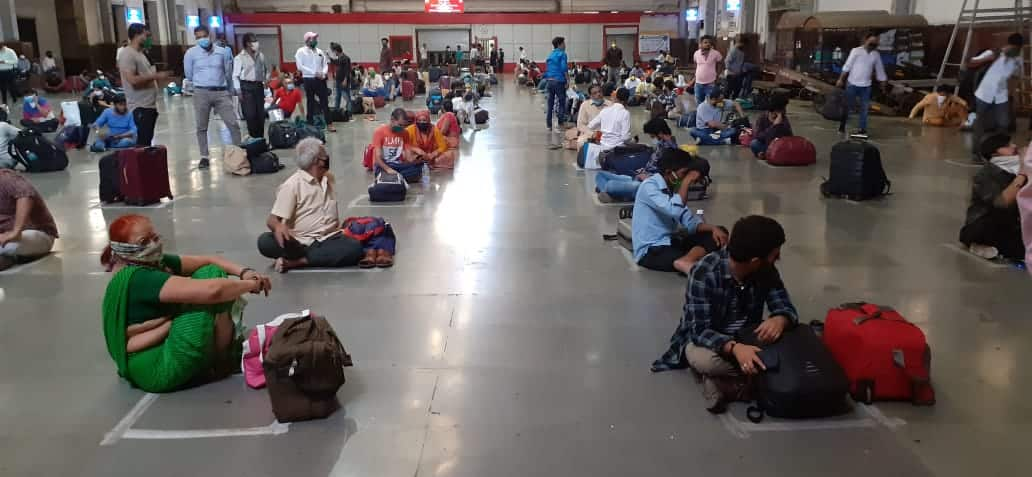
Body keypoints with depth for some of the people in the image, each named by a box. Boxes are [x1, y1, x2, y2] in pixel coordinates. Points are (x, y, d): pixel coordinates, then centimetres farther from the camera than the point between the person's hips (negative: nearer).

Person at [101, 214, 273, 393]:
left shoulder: (155, 262, 6)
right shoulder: (138, 279, -23)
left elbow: (209, 261, 6)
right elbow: (211, 291, -32)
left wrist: (243, 272, -11)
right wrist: (252, 283, -18)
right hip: (159, 371, -10)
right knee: (210, 275, -13)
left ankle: (228, 342, 6)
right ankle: (224, 360, -3)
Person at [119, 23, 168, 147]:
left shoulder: (140, 53, 18)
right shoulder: (127, 54, -13)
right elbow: (132, 80, -23)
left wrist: (157, 79, 11)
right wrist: (155, 75, -16)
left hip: (150, 105, 10)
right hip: (140, 107, -10)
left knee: (147, 140, 12)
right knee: (143, 142, -11)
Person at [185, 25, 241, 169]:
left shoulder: (222, 52, 3)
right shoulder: (191, 53, -1)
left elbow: (228, 73, 14)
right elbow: (189, 76, 9)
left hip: (221, 92, 1)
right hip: (201, 93, -1)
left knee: (233, 124, -1)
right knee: (201, 127, 6)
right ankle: (204, 157, 15)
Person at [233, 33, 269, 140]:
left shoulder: (260, 56, 8)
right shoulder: (239, 58, -6)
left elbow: (266, 70, 23)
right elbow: (235, 76, -5)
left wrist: (266, 80, 7)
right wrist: (239, 91, -10)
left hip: (259, 86, 5)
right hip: (246, 87, -5)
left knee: (261, 114, 5)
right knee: (250, 114, -7)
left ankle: (261, 137, 16)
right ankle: (253, 137, 3)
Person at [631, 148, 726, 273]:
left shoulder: (672, 188, 12)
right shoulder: (649, 186, -14)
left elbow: (690, 222, 7)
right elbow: (674, 211, -31)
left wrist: (713, 228, -10)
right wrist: (687, 182, -21)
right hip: (651, 251, -10)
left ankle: (686, 261, -30)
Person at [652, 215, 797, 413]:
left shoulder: (766, 270, -11)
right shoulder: (704, 274, -28)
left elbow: (786, 307, -11)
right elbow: (700, 331, -31)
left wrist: (780, 319, -37)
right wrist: (734, 348, -50)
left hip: (747, 338, 5)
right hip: (705, 339, -5)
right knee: (702, 358, -40)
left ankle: (723, 384, -18)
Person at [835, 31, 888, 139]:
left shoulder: (876, 55, 6)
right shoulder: (856, 51, -5)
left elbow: (880, 70, 11)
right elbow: (847, 66, -6)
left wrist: (884, 84, 11)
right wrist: (841, 79, -10)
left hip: (866, 86, 3)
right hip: (852, 84, -3)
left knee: (864, 108, 3)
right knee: (847, 106, 5)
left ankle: (862, 129, 7)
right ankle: (842, 126, 18)